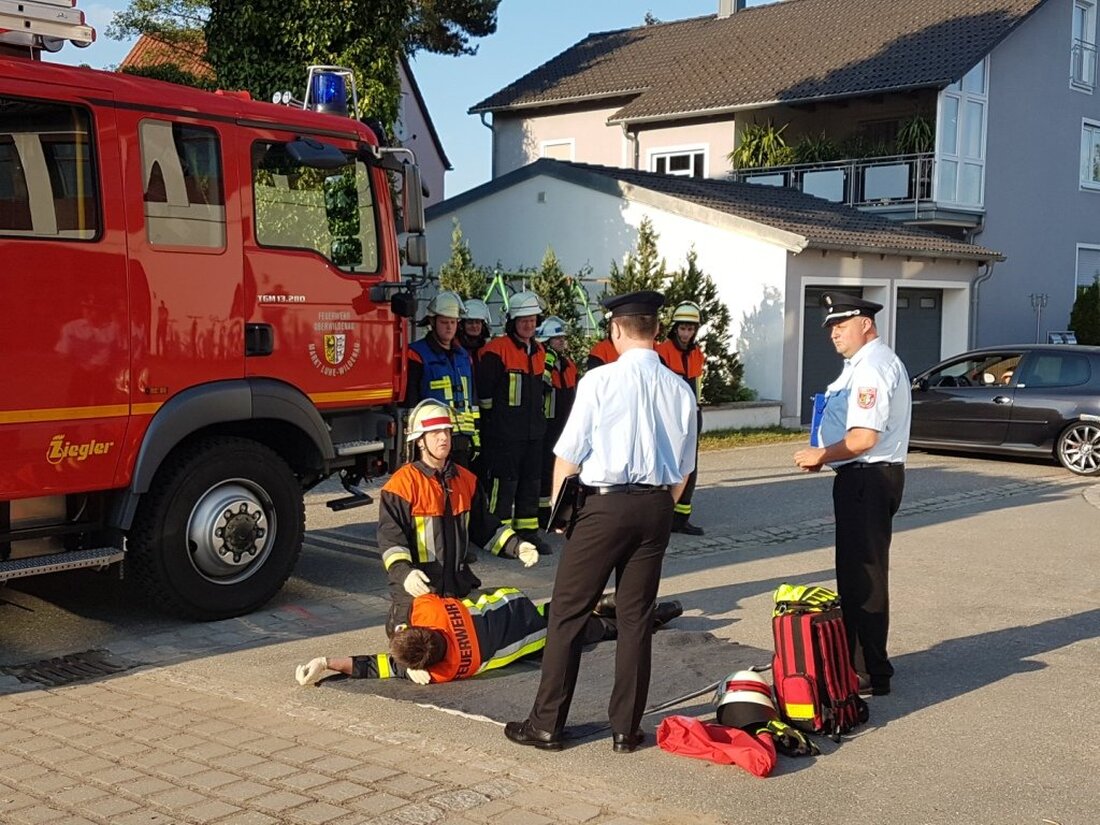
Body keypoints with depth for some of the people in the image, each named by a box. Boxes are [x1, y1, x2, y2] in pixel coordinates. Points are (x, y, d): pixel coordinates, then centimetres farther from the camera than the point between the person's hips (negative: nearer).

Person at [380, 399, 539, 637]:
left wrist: (516, 546, 3)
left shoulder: (466, 480, 11)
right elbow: (390, 537, -15)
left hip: (458, 582, 6)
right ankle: (396, 620, 16)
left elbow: (484, 526, 17)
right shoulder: (403, 483, -10)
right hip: (417, 588, -5)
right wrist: (403, 572, -32)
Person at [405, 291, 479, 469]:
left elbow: (472, 399, 21)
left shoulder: (463, 356, 17)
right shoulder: (417, 355, -5)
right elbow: (410, 400, -10)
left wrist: (475, 437, 17)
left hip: (461, 441, 7)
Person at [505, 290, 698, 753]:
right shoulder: (680, 391, 5)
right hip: (657, 507, 5)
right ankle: (626, 729, 18)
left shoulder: (600, 381, -8)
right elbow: (683, 471, 11)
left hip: (604, 504, -4)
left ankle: (546, 725, 11)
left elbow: (568, 456, -6)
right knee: (636, 618, 11)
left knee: (568, 614, 5)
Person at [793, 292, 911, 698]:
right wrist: (823, 455, 11)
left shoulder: (871, 367, -17)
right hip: (863, 478, 11)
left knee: (864, 576, -5)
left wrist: (821, 455, -12)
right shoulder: (864, 364, 17)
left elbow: (864, 437, -24)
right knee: (854, 571, 18)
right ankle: (855, 660, 29)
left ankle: (870, 673, 2)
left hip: (867, 479, -11)